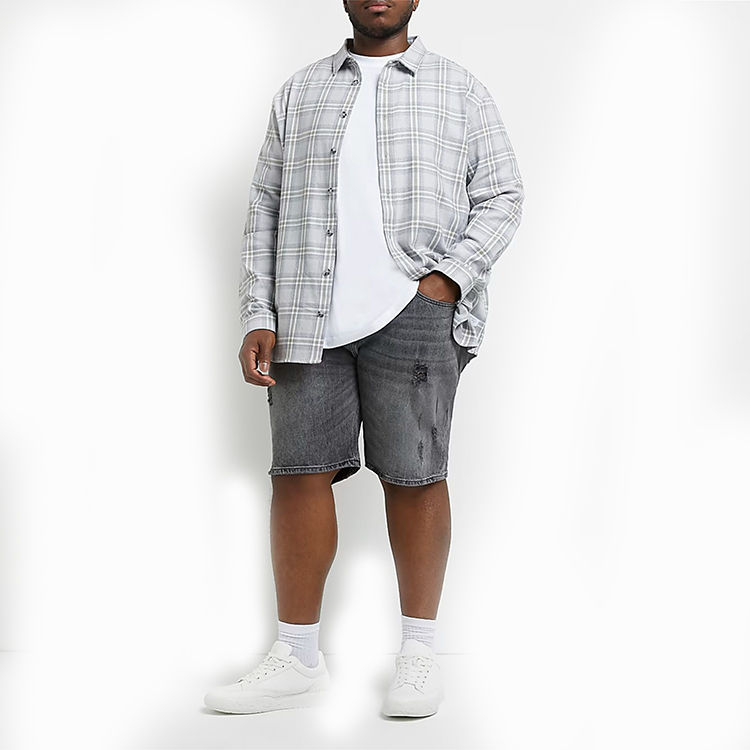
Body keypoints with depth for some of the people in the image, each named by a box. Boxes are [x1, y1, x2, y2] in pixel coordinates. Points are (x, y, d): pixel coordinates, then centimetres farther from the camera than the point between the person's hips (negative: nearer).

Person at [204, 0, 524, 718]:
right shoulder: (299, 93, 18)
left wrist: (449, 277, -8)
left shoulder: (460, 91, 12)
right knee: (300, 471, 0)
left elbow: (501, 196, 7)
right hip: (310, 318, 2)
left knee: (413, 474, -2)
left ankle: (419, 652, 10)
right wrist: (258, 317, 5)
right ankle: (298, 661, 9)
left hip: (412, 309, -2)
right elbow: (265, 210, 14)